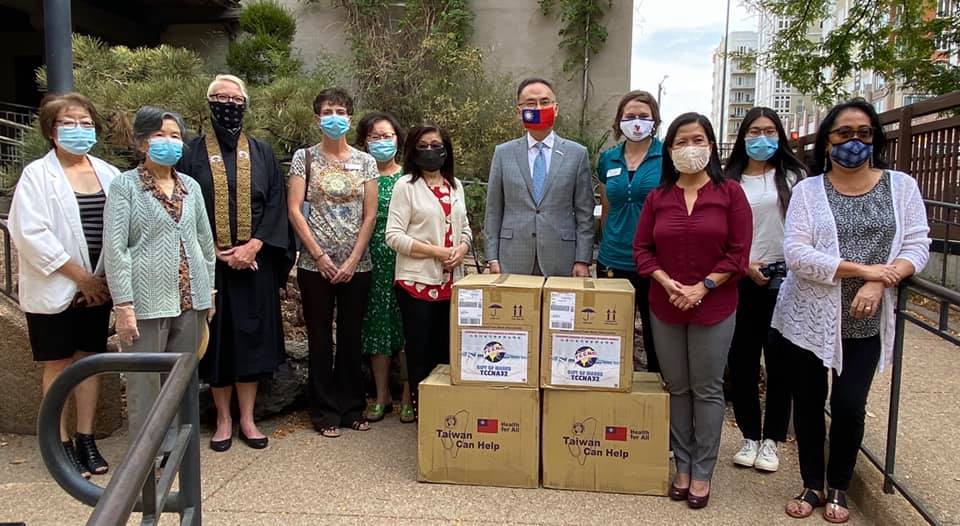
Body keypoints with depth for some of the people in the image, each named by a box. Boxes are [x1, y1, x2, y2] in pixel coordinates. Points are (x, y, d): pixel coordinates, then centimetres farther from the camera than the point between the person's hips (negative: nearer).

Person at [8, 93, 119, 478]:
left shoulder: (108, 174, 5)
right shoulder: (37, 174, -5)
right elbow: (31, 234, -14)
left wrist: (107, 278, -7)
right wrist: (79, 275, -15)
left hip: (98, 288, 3)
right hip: (55, 289, -3)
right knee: (57, 364, 6)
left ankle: (86, 439, 22)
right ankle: (62, 444, 17)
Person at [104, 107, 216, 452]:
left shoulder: (190, 186, 10)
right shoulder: (125, 185, -3)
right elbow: (114, 248, -9)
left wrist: (209, 291, 12)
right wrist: (123, 305, -14)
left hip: (190, 298, 4)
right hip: (147, 300, -4)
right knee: (145, 381, 4)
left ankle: (175, 446, 25)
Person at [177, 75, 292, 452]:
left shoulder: (262, 153, 8)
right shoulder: (193, 153, 3)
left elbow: (277, 203, 1)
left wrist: (253, 246, -12)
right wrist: (217, 252, -12)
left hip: (255, 262, 1)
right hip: (210, 263, -1)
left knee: (252, 336, 5)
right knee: (217, 338, 5)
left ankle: (247, 418, 16)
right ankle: (223, 418, 18)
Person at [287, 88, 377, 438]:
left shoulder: (365, 161, 7)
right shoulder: (304, 157, 3)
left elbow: (370, 215, 3)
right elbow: (294, 210, -3)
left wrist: (353, 260, -7)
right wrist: (320, 256, -10)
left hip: (356, 264, 2)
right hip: (315, 264, -1)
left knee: (351, 336, 8)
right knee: (320, 338, 4)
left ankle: (352, 407, 22)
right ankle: (325, 412, 17)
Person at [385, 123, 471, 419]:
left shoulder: (455, 186, 13)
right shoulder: (406, 185, -3)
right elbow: (394, 236, -10)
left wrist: (462, 248, -3)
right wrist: (435, 251, -16)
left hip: (451, 282, 5)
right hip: (418, 282, -5)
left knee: (447, 350, 11)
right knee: (420, 351, 2)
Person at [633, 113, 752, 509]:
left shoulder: (730, 193, -2)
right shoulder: (657, 197, 6)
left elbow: (738, 252, -7)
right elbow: (642, 249, 4)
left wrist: (701, 288, -14)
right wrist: (667, 282, -12)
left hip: (714, 307, -3)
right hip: (665, 307, 3)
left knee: (707, 390, 5)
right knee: (676, 388, 11)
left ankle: (702, 473, 17)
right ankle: (683, 466, 24)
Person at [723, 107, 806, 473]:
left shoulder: (792, 177, 3)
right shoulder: (730, 180, 7)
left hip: (783, 277, -1)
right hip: (741, 280, 2)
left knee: (780, 361, 4)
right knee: (741, 360, 5)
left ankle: (771, 439, 18)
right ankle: (749, 436, 20)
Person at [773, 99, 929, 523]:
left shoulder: (901, 186, 3)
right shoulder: (808, 190, -2)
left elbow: (917, 246, -2)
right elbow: (796, 254, -12)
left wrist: (879, 283, -18)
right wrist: (864, 269, -16)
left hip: (865, 322, 1)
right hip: (808, 316, 0)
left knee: (850, 405, 3)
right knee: (808, 403, 9)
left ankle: (838, 488, 26)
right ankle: (812, 486, 28)